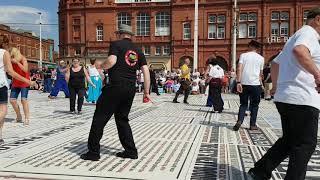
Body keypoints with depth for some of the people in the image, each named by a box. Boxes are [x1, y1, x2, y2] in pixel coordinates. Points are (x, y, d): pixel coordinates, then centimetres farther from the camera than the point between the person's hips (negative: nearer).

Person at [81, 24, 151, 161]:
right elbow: (146, 71, 8)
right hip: (131, 89, 6)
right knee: (122, 119, 18)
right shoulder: (138, 51, 15)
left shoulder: (116, 44, -1)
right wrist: (146, 92, 11)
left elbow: (111, 61, -18)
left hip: (116, 86, -6)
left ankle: (93, 152, 8)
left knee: (100, 118, 4)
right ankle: (131, 151, 17)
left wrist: (103, 65, 4)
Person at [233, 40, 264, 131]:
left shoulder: (243, 55, 3)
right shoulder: (261, 58, 6)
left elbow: (239, 69, -10)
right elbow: (260, 73, 11)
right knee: (254, 105, 12)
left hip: (244, 83, 1)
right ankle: (252, 125, 14)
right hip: (255, 84, -1)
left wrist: (238, 82, -12)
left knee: (243, 104, 12)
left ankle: (239, 121, -7)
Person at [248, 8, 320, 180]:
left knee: (289, 140, 17)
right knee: (305, 145, 0)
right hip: (302, 99, -10)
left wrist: (275, 85, 38)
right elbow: (299, 51, -32)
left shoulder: (296, 36, 25)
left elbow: (275, 63, 32)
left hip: (286, 97, 10)